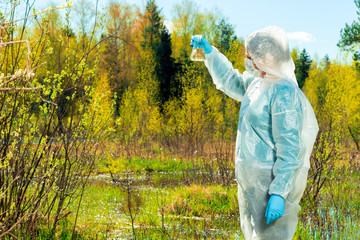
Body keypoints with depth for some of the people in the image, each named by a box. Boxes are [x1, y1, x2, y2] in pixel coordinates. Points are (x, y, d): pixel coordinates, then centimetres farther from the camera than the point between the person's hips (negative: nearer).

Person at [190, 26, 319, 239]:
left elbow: (289, 150, -24)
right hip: (253, 180, 10)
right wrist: (209, 52, 27)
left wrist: (278, 193, -27)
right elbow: (232, 82, 32)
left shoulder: (284, 92, -20)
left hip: (271, 182, -10)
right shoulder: (258, 84, 9)